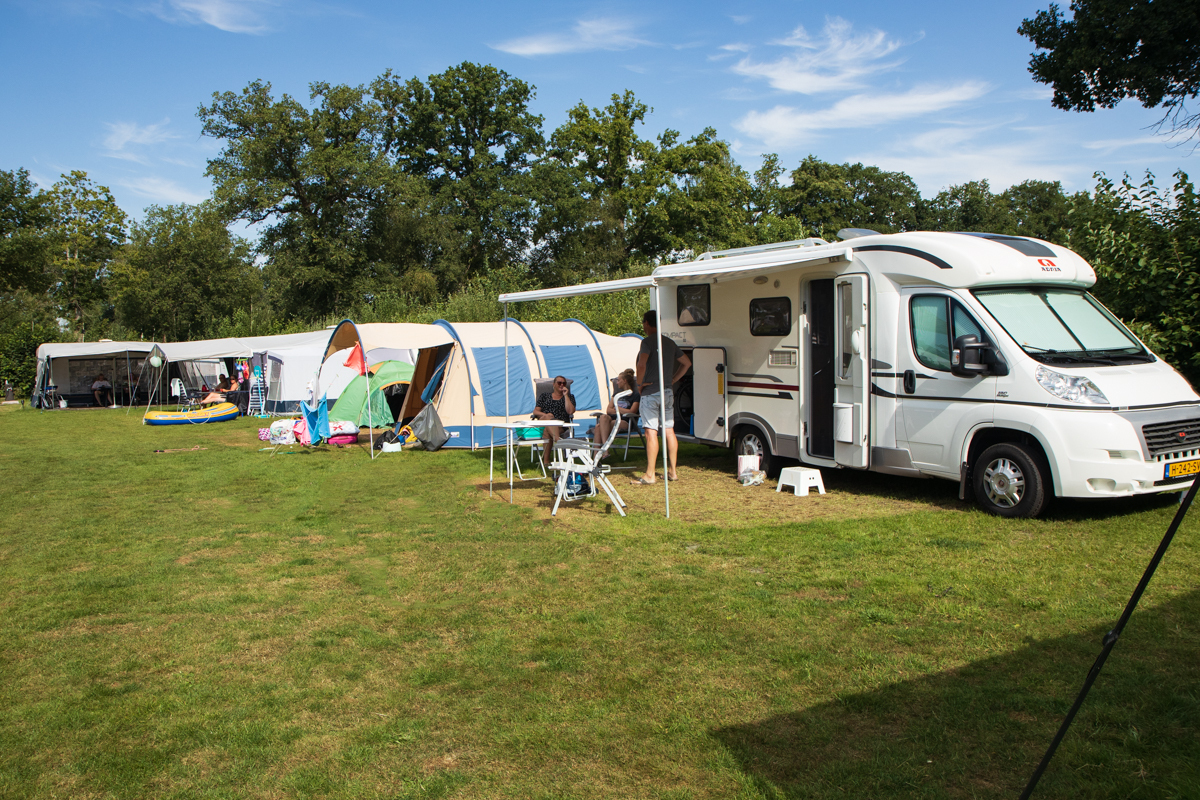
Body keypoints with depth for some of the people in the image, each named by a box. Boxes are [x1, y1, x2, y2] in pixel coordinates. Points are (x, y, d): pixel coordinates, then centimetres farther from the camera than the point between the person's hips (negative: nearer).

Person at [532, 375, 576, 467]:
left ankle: (546, 460, -44)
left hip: (562, 426, -1)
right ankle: (558, 439, -61)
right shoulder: (545, 396, 26)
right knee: (548, 417, -37)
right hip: (542, 425, 1)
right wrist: (545, 415, -8)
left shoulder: (569, 397, 22)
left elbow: (570, 411, 2)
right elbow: (535, 411, 14)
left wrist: (565, 395, 3)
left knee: (547, 430, -36)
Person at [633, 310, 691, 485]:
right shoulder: (670, 343, 14)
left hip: (651, 392, -8)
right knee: (669, 430, 11)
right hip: (668, 392, 8)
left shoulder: (648, 341, -10)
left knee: (651, 432, -7)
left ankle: (649, 475, -6)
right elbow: (687, 363, 21)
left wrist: (639, 383, -12)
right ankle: (672, 471, 17)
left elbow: (642, 364, -26)